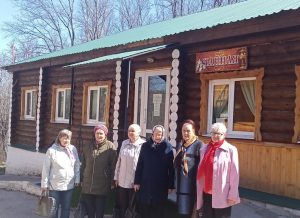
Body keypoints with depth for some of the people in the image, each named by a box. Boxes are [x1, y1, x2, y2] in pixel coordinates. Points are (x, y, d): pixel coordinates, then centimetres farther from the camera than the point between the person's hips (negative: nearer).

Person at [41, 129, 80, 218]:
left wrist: (77, 179, 5)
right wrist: (44, 184, -4)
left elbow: (77, 165, 7)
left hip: (69, 185, 3)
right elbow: (46, 169, -5)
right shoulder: (52, 150, -8)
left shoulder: (73, 149, 0)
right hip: (54, 185, -2)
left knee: (66, 209, 13)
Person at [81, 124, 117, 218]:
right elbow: (83, 165, 14)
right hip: (87, 186, 4)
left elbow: (113, 166, -6)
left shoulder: (110, 147, -7)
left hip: (102, 186, -4)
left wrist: (111, 182, -6)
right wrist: (82, 180, 13)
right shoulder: (88, 147, 7)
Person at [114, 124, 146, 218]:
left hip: (135, 182, -5)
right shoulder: (124, 143, 10)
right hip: (122, 182, 5)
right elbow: (119, 161, 13)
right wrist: (116, 177, 12)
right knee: (122, 207, 12)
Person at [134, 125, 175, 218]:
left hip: (161, 185, -1)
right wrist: (137, 181, 0)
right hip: (146, 184, 2)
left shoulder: (167, 147, -3)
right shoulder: (145, 146, 2)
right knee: (144, 210, 9)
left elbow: (171, 168, -3)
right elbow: (140, 165, 3)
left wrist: (171, 185, -5)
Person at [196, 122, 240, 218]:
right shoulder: (204, 149, 7)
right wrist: (199, 191, 10)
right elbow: (201, 172, 10)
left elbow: (234, 174, -8)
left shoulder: (231, 150, -7)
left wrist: (232, 195, -10)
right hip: (206, 193, 4)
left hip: (222, 195, -4)